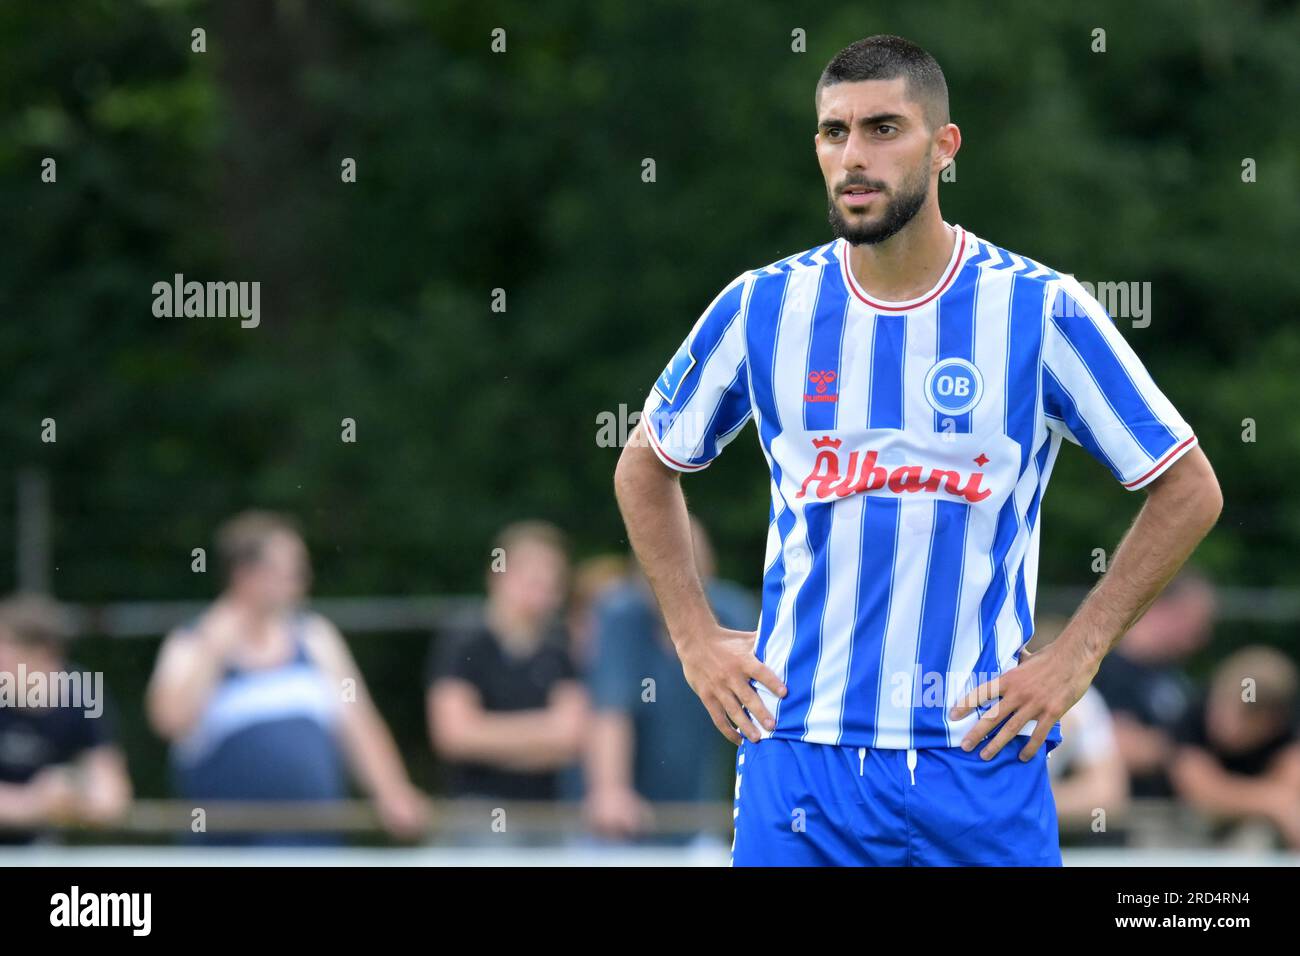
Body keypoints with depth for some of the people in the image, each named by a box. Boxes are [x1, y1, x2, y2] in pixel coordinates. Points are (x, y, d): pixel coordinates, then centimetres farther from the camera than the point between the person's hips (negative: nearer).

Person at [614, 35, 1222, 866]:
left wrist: (1074, 658, -3)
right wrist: (697, 638, 8)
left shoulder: (1040, 310, -4)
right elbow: (645, 470, 18)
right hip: (800, 756, 2)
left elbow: (1189, 491, 3)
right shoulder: (762, 308, 2)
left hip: (981, 759, -1)